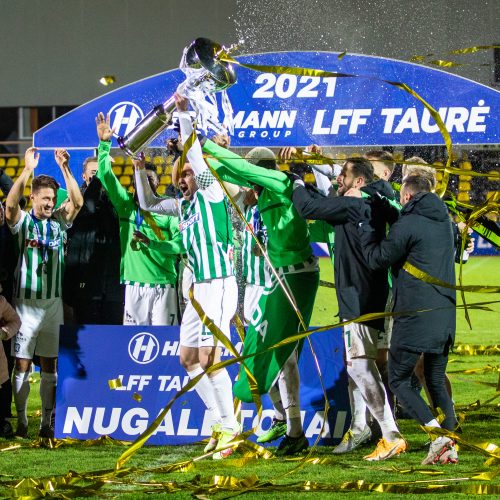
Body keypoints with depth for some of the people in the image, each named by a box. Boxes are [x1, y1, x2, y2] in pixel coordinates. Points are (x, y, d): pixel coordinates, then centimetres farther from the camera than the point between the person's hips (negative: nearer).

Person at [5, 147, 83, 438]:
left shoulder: (59, 222, 8)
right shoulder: (23, 222, -2)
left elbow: (78, 202, -6)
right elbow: (11, 204, -21)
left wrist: (65, 167, -14)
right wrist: (28, 170, -28)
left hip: (53, 302, 3)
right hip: (26, 302, -3)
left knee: (50, 365, 6)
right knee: (23, 365, -2)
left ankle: (47, 422, 10)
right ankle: (21, 422, 3)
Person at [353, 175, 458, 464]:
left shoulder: (408, 224, -11)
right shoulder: (445, 222, 13)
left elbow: (377, 259, -3)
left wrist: (363, 224, 9)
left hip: (414, 317, -7)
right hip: (445, 318, 7)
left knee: (399, 380, 3)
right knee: (437, 384, 15)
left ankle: (438, 436, -15)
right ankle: (450, 448, 5)